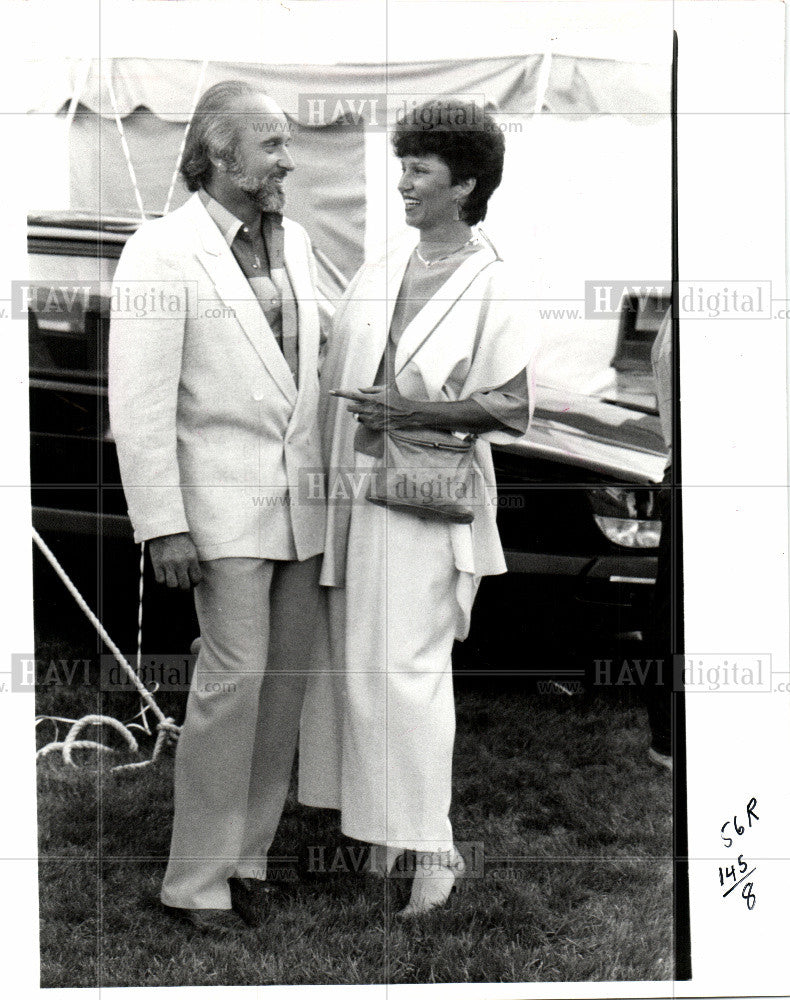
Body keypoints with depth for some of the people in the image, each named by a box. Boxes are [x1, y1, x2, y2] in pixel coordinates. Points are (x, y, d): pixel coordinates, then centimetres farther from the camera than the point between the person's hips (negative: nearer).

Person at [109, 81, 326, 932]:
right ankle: (197, 879, 1)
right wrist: (163, 526, -16)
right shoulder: (161, 252, -10)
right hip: (224, 502, -6)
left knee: (286, 679, 8)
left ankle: (247, 854, 19)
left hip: (302, 498, 7)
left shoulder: (293, 241, 11)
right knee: (235, 676, -10)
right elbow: (139, 404, -12)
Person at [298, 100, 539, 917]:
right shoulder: (376, 276, 13)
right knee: (353, 657, 8)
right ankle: (378, 826, 20)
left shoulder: (493, 288, -5)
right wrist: (330, 473, 8)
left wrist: (418, 410, -17)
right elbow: (334, 385, 16)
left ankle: (431, 848, -1)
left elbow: (514, 410, -9)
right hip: (357, 486, 6)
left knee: (404, 664, -9)